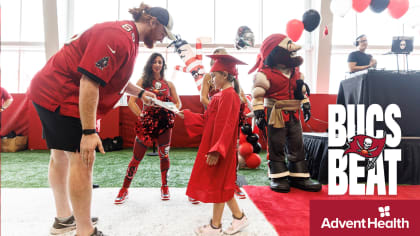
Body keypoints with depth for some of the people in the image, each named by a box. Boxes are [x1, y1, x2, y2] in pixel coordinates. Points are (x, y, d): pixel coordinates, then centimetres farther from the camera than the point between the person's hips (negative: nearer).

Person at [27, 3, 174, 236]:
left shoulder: (128, 37, 11)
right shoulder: (118, 37, -22)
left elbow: (114, 76, 22)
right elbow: (89, 82, -29)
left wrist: (140, 93, 15)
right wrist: (89, 132, -29)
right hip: (62, 97, -11)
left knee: (61, 154, 17)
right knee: (81, 158, -9)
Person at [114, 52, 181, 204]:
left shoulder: (168, 84, 11)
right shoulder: (143, 81, 6)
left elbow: (178, 103, 14)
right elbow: (131, 102, -1)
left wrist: (173, 112, -4)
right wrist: (140, 115, -9)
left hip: (164, 123, 2)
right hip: (147, 122, -1)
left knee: (164, 155, 8)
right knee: (137, 157, 2)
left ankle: (164, 187, 26)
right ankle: (124, 189, 16)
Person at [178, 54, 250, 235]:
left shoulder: (228, 95, -18)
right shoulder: (222, 95, 11)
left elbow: (226, 126, -24)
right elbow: (207, 119, 14)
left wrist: (216, 150, -26)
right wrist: (185, 115, 14)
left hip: (219, 149, -9)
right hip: (214, 145, 9)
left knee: (217, 185, 4)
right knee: (221, 185, 17)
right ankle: (239, 217, 29)